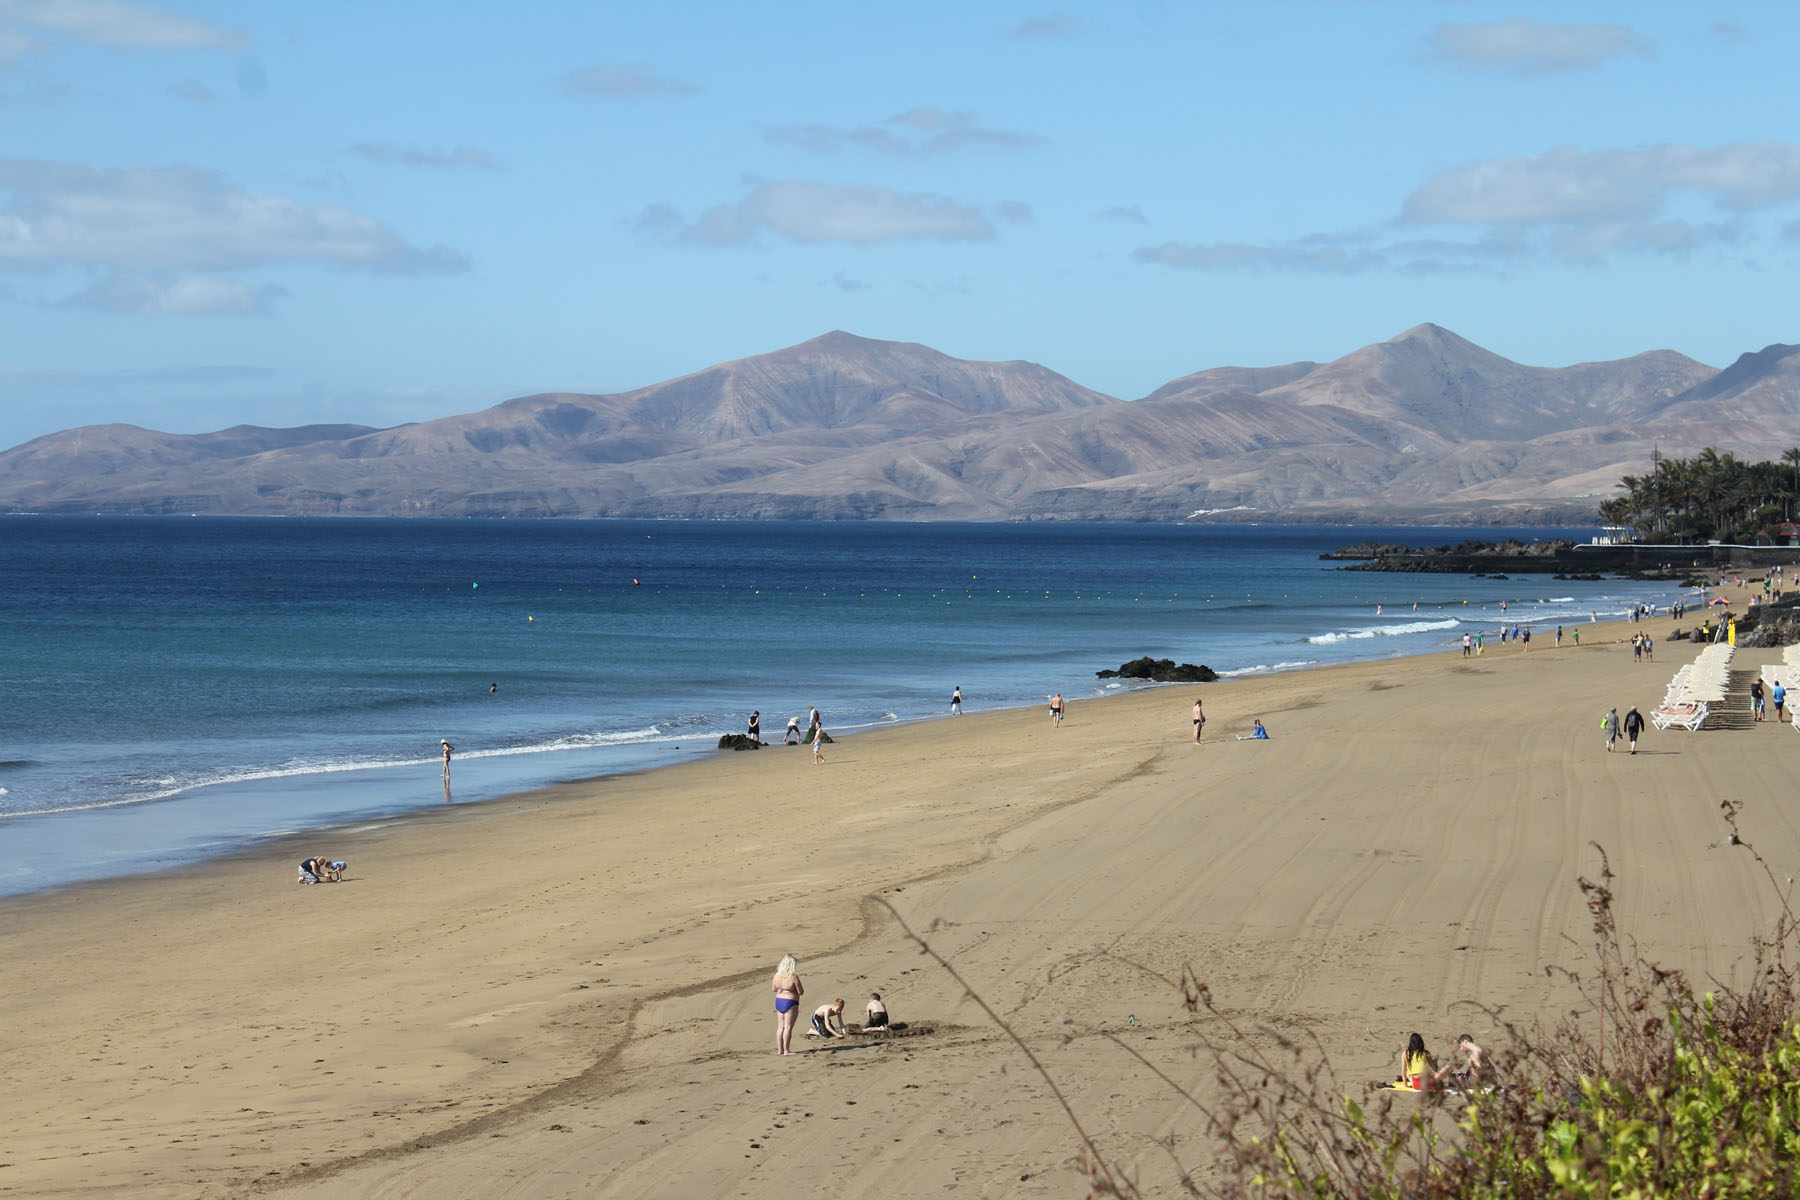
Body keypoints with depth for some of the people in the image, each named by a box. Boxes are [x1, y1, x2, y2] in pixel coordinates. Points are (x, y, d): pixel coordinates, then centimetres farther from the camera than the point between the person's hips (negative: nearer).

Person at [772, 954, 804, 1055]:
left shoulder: (777, 975, 0)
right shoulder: (793, 977, -18)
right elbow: (801, 992, -12)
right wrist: (801, 986, 7)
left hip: (778, 1001, 6)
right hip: (790, 1003, -6)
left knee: (780, 1027, 12)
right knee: (788, 1027, -2)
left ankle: (780, 1049, 15)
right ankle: (786, 1050, -2)